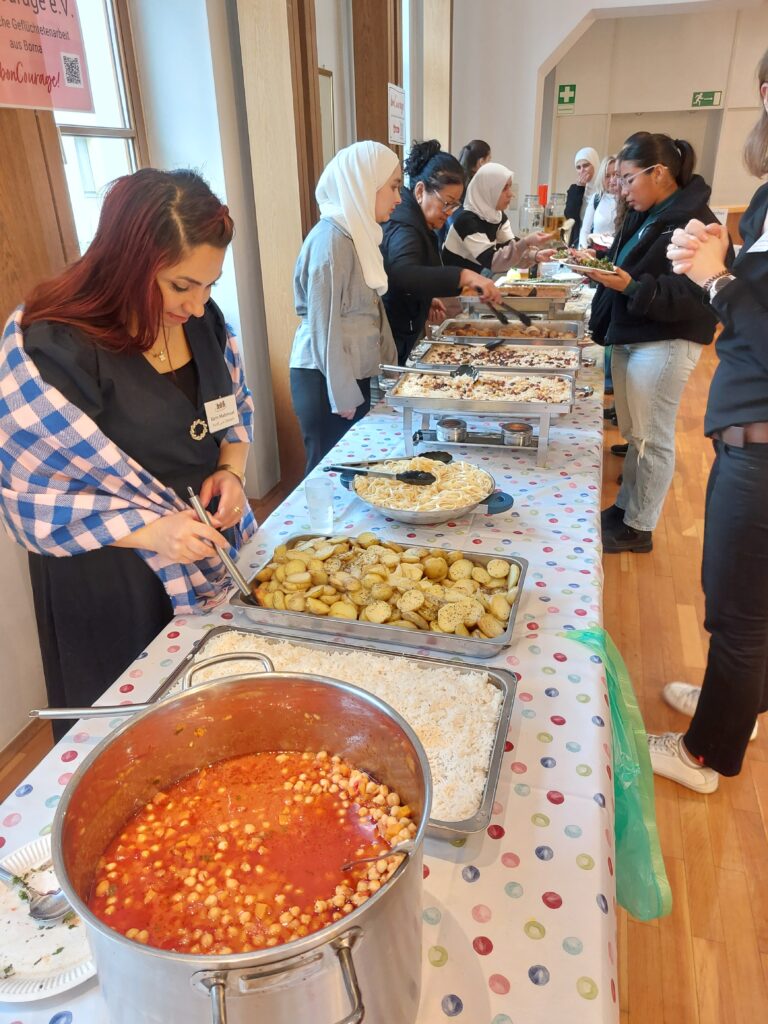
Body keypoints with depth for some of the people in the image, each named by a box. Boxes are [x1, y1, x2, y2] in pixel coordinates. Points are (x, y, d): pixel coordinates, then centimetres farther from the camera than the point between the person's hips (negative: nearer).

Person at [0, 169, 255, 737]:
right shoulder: (46, 349, -22)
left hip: (215, 559, 6)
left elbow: (236, 407, 12)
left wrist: (231, 471, -7)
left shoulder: (203, 318, -3)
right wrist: (147, 529, -27)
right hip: (112, 587, -5)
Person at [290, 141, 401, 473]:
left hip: (352, 374, 8)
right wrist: (343, 394, -15)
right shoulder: (332, 237, -15)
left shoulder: (357, 232, 11)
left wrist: (389, 364, 17)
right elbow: (324, 323, -17)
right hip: (326, 380, -8)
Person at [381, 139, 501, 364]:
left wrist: (427, 299, 10)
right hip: (391, 343, -10)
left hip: (404, 333, 10)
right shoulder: (403, 226, -22)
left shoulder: (415, 219, 11)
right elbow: (402, 274, -44)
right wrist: (464, 276, -50)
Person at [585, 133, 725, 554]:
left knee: (652, 438, 1)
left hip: (664, 345, -8)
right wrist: (601, 266, 3)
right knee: (632, 431, 15)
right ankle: (625, 506, 27)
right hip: (629, 339, 8)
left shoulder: (695, 223, -15)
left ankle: (638, 527, 12)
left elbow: (692, 297, -22)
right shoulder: (643, 215, 12)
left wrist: (632, 287, -29)